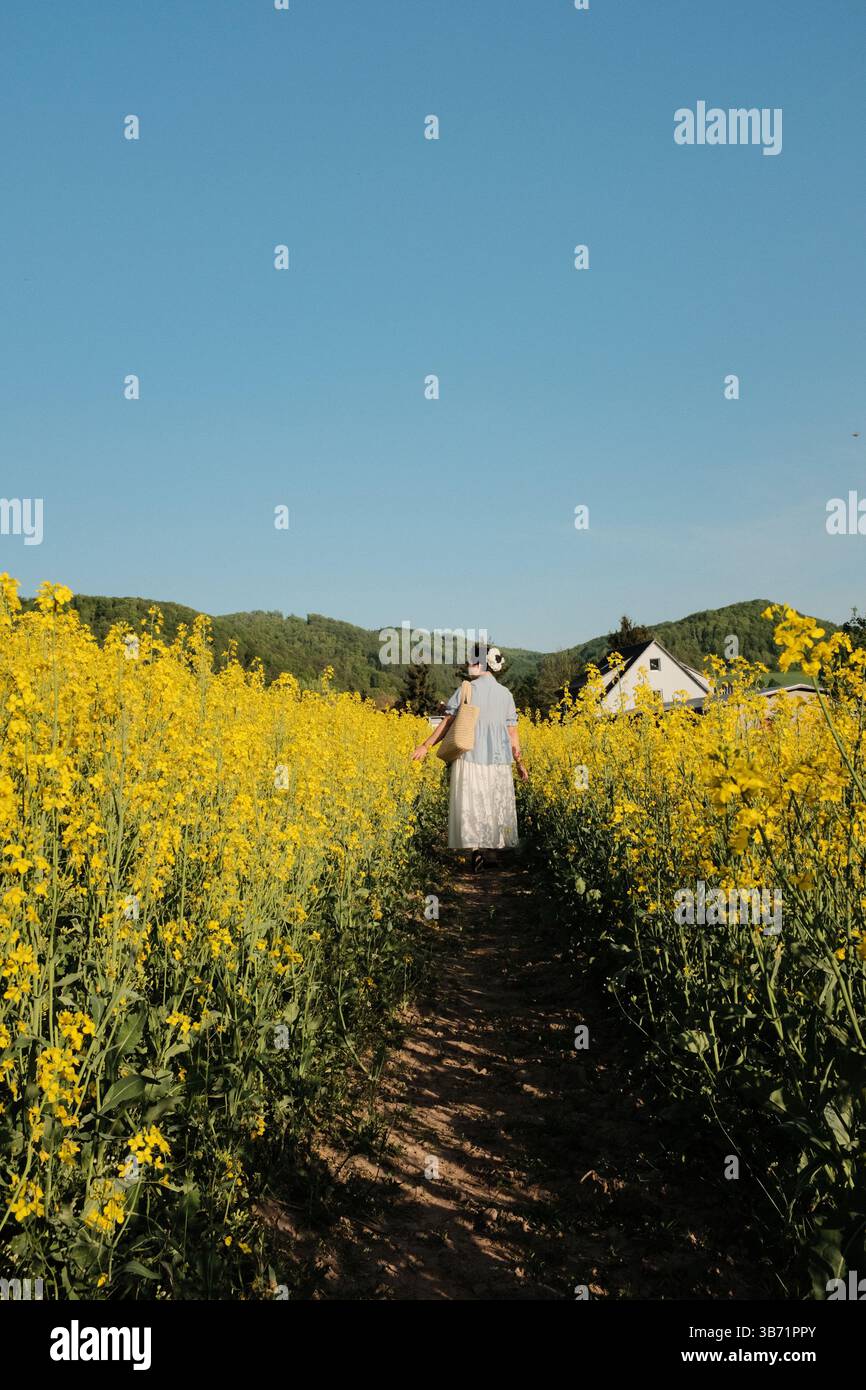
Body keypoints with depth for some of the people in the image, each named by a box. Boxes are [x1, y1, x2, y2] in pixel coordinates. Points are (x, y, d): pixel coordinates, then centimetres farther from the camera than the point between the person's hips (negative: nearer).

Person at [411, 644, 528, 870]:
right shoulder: (505, 694, 5)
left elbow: (447, 723, -6)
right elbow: (512, 733, 6)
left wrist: (426, 745, 1)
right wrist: (519, 763, 14)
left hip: (470, 757, -3)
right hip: (498, 761, 3)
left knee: (471, 806, 0)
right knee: (496, 806, 13)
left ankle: (476, 850, -11)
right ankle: (499, 848, 17)